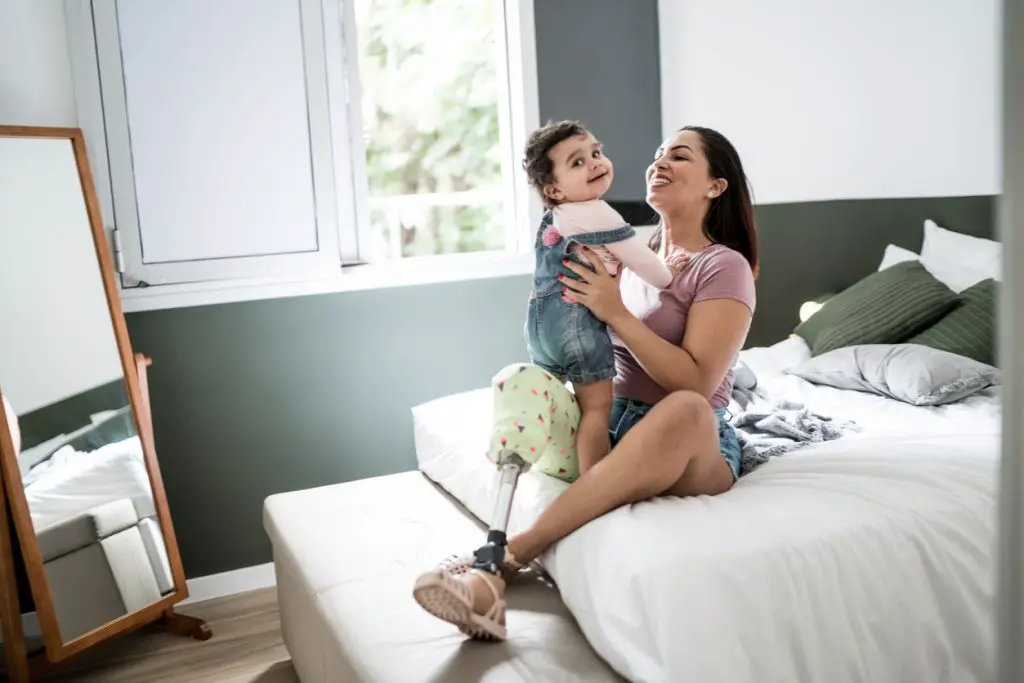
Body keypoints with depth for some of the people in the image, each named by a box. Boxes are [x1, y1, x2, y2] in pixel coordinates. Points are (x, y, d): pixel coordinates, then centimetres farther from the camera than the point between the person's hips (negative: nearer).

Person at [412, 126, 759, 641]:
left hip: (697, 446, -6)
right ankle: (487, 582, -30)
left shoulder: (724, 266, -7)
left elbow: (696, 381, -18)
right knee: (514, 385, -15)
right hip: (610, 422, 6)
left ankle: (502, 559, -41)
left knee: (685, 410, -40)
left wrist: (616, 312, -23)